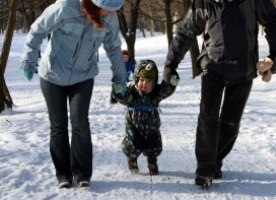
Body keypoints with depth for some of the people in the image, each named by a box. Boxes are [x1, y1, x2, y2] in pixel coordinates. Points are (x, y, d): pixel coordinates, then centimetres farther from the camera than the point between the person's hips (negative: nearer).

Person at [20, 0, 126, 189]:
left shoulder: (110, 18, -15)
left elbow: (114, 47, 2)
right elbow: (37, 31, -15)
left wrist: (120, 77, 9)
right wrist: (29, 62, -10)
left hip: (83, 77, 2)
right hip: (52, 75, -2)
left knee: (80, 122, -9)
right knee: (59, 125, 5)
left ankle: (83, 174, 5)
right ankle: (63, 174, 17)